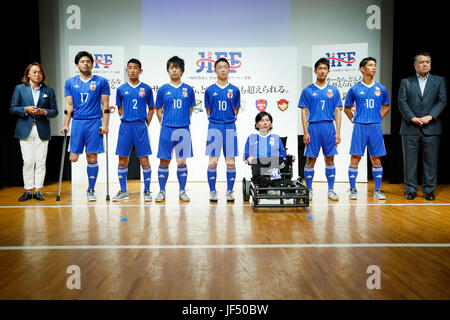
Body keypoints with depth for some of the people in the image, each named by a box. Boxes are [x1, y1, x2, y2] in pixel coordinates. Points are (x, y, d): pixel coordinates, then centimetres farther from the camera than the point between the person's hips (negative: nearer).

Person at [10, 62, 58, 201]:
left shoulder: (49, 91, 9)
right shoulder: (19, 88, 8)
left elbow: (54, 111, 8)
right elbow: (12, 108, 6)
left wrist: (43, 112, -11)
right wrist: (26, 109, -11)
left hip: (42, 131, 1)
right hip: (25, 130, 0)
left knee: (41, 162, 0)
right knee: (28, 162, -1)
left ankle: (38, 190, 9)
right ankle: (28, 190, 8)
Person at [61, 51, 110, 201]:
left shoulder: (101, 81, 3)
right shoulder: (70, 82, 10)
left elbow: (105, 106, 2)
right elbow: (69, 106, 10)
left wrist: (105, 125, -7)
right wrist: (65, 125, 3)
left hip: (94, 123, -2)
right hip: (77, 122, 2)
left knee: (92, 158, -1)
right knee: (73, 158, -4)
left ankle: (91, 190, 12)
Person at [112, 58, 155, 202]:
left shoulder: (146, 89, 4)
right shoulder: (121, 89, 8)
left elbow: (151, 109, 12)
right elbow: (119, 109, 18)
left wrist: (146, 124, 4)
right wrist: (126, 120, 7)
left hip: (141, 127, -1)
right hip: (125, 127, 2)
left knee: (144, 160, -1)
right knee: (122, 160, 4)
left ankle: (147, 190, 10)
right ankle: (123, 191, 16)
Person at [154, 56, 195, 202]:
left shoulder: (188, 90, 6)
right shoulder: (163, 89, 5)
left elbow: (190, 111, 13)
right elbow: (159, 111, 10)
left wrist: (183, 123, 5)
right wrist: (165, 124, 2)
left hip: (183, 130, 0)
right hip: (167, 129, 0)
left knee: (182, 162, 4)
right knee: (164, 161, 3)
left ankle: (182, 191, 15)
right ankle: (162, 191, 14)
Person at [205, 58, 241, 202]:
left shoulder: (234, 90, 7)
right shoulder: (210, 90, 5)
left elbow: (236, 111, 12)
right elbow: (208, 111, 11)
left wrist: (229, 120, 4)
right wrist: (215, 121, 5)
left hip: (230, 127, 1)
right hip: (214, 127, -1)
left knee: (230, 162, 1)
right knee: (212, 162, -2)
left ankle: (230, 191, 12)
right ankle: (212, 191, 10)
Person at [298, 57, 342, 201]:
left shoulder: (334, 91, 9)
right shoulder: (308, 91, 5)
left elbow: (337, 112, 8)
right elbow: (304, 112, 2)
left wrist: (338, 132, -1)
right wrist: (305, 132, -6)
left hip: (329, 127, 2)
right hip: (313, 127, -1)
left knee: (330, 159, 5)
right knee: (311, 160, 1)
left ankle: (331, 190, 13)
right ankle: (309, 190, 11)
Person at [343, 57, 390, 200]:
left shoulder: (381, 89, 7)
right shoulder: (355, 89, 2)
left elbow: (386, 107, 19)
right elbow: (347, 108, 11)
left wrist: (378, 119, 8)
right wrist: (354, 120, 4)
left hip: (375, 127, 2)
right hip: (359, 127, -2)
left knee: (376, 159, 5)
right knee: (355, 158, -3)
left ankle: (377, 190, 13)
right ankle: (353, 189, 6)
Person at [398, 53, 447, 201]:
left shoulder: (439, 81, 13)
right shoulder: (406, 82, 11)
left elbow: (442, 101, 2)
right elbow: (402, 102, 1)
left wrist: (430, 116, -12)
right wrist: (412, 118, -12)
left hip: (431, 128, 0)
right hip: (410, 128, 0)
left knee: (431, 161, 3)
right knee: (409, 160, 3)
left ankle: (429, 190, 13)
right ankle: (411, 190, 12)